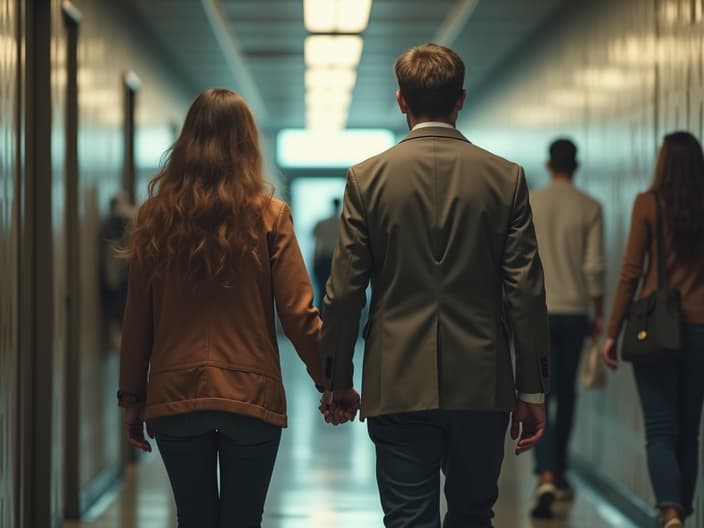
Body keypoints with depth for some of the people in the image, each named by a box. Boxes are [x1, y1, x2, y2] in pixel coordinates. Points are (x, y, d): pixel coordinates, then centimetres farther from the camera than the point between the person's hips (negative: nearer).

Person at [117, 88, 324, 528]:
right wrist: (330, 381, 5)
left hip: (174, 396, 2)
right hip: (251, 397, -2)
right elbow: (298, 314, -6)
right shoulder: (268, 216, -5)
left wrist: (132, 397, 11)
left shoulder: (157, 219, 0)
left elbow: (137, 319, 3)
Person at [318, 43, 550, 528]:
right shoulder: (505, 178, -1)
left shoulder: (367, 178, -3)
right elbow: (526, 292, -2)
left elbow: (344, 291, -2)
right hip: (482, 385, 1)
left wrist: (337, 380, 9)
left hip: (398, 385, -1)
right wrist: (533, 390, 4)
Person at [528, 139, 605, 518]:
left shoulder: (528, 205, 0)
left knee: (540, 398, -5)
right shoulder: (589, 208, -1)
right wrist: (599, 314, 7)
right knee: (566, 395, 16)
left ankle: (546, 477, -22)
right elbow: (594, 267, -4)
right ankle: (559, 475, 25)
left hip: (536, 312, -1)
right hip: (574, 312, 1)